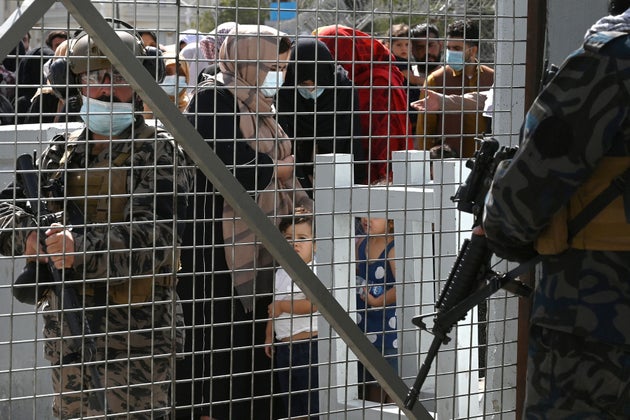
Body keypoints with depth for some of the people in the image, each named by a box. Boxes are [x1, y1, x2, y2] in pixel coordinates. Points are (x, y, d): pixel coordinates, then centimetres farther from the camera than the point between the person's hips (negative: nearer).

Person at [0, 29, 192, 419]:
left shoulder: (159, 151, -6)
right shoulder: (61, 152, 12)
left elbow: (157, 237, -19)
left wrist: (83, 247, -33)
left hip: (136, 338, -6)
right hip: (67, 332, 6)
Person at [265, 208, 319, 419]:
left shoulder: (314, 272, -13)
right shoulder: (281, 273, 13)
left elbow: (313, 304, -27)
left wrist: (282, 306, -19)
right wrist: (269, 337, 24)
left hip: (308, 344, -8)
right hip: (284, 345, 8)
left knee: (312, 402, -4)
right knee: (290, 402, 15)